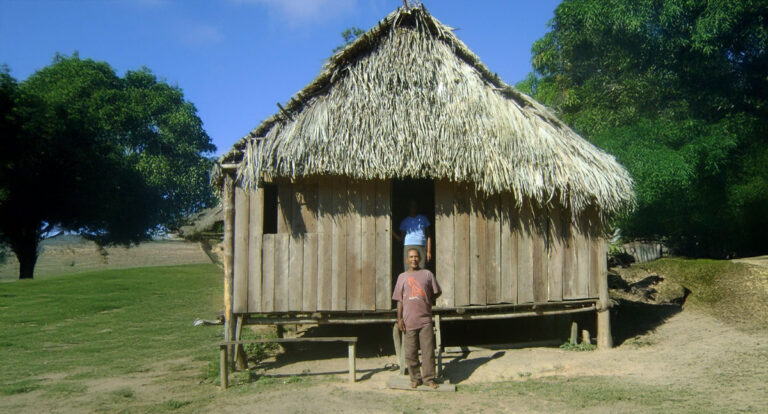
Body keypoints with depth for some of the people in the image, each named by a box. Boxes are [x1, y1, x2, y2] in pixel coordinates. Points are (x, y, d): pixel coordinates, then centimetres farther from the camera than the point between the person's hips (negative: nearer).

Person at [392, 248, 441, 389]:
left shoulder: (427, 274, 5)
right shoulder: (402, 277, 8)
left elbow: (437, 292, 15)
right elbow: (399, 299, 6)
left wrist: (427, 302, 13)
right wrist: (399, 318, 0)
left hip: (425, 320, -1)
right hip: (409, 320, 1)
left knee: (428, 350, -1)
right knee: (410, 352, 3)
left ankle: (428, 378, 8)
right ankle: (415, 378, 15)